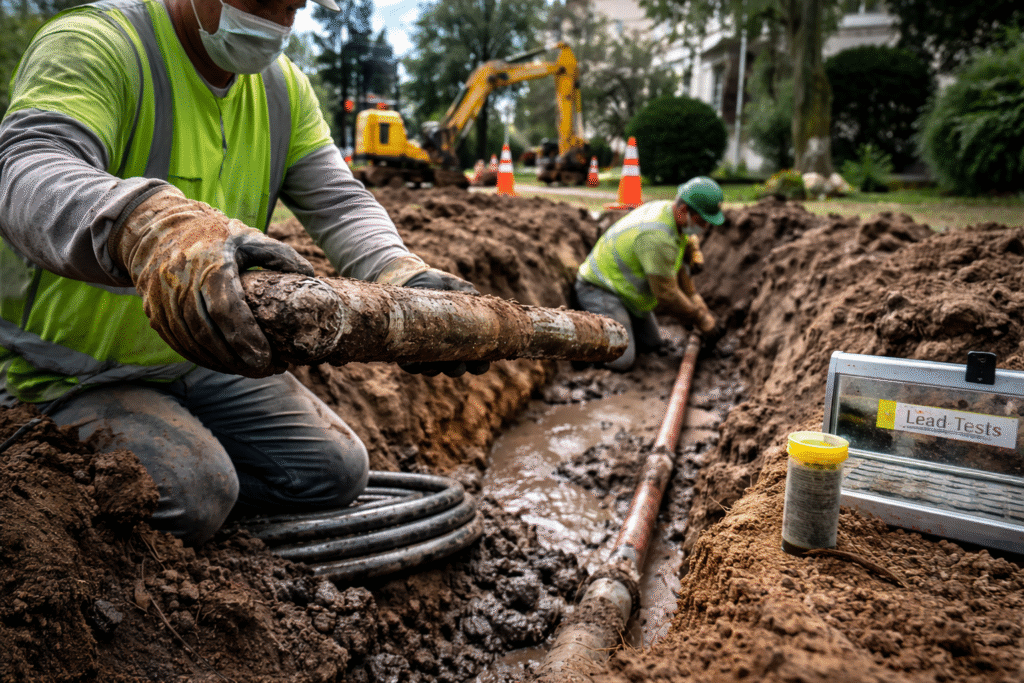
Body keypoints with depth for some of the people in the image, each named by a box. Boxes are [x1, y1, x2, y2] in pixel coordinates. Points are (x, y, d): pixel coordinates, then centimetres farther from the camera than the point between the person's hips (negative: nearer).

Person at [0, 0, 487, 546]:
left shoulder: (283, 86, 4)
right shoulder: (92, 45, -18)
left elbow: (337, 200, -6)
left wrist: (404, 278, -28)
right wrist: (149, 229, -60)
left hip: (205, 357, 7)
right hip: (71, 373, -6)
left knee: (337, 470, 0)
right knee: (193, 494, -30)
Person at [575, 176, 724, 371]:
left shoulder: (667, 209, -1)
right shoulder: (657, 236, -33)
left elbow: (678, 268, 13)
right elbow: (667, 295, -24)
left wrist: (695, 299, 9)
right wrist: (700, 318, -11)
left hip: (623, 287, 10)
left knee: (652, 344, 18)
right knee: (620, 360, -23)